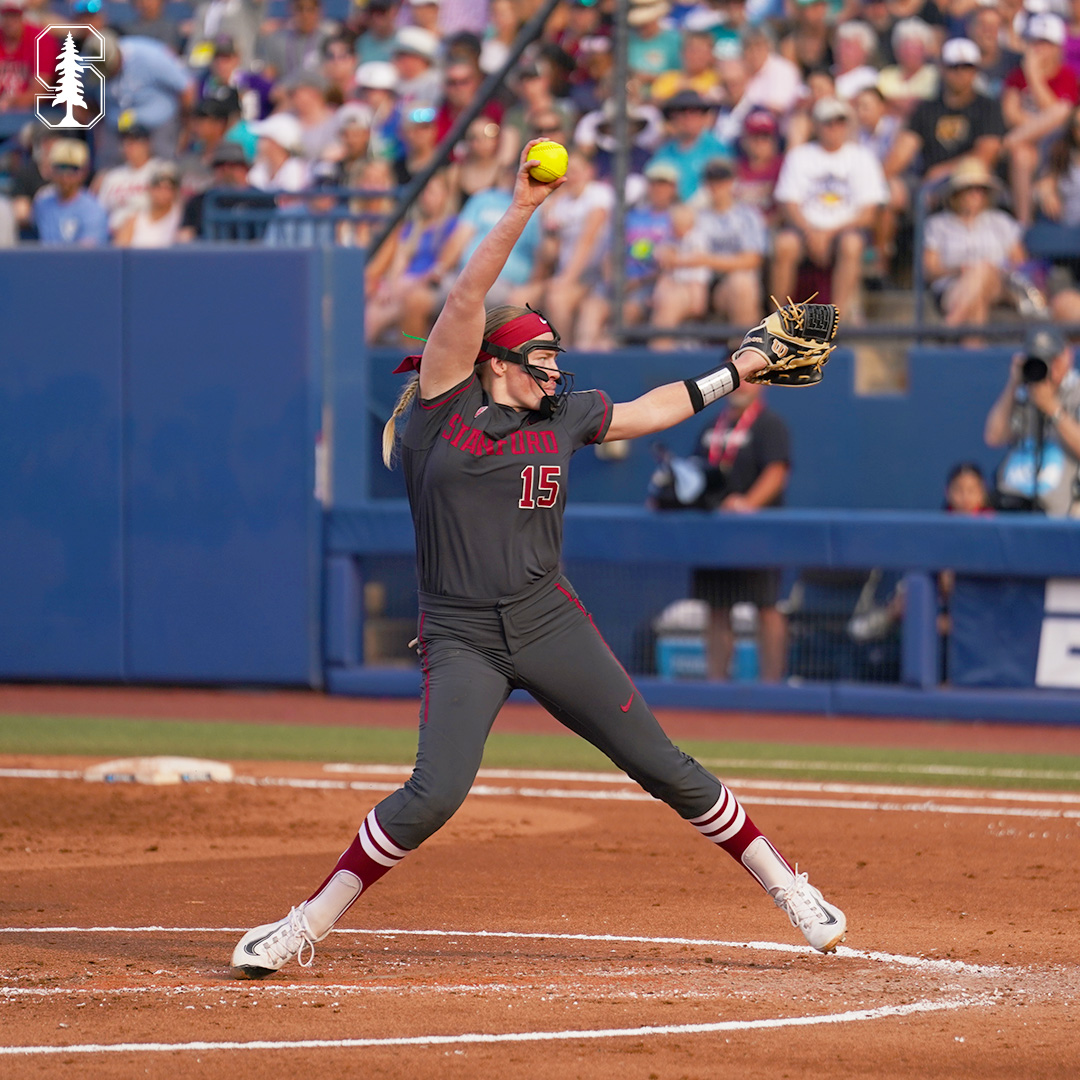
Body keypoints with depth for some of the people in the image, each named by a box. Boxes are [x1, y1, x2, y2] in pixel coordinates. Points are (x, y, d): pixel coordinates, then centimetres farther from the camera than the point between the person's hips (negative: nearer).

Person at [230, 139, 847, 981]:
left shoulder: (561, 417, 11)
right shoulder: (444, 406, -1)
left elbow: (645, 412, 28)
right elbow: (467, 300, -11)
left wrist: (733, 374, 29)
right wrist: (521, 211, -17)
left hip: (549, 625, 4)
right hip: (460, 640, -3)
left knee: (662, 766, 3)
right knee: (434, 794, -18)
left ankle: (786, 887, 15)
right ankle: (306, 925, -6)